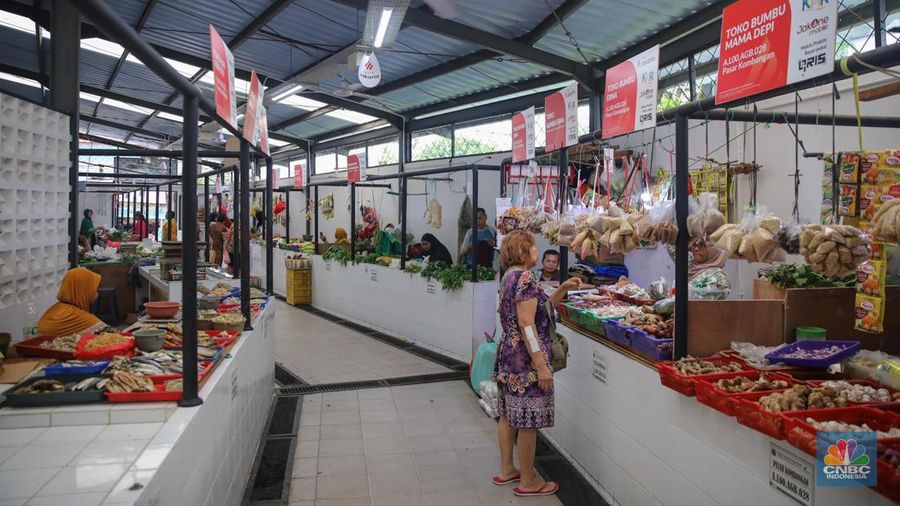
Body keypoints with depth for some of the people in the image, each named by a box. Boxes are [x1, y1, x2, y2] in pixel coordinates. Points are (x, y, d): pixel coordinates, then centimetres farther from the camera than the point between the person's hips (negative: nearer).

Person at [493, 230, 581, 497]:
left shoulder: (509, 277, 13)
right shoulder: (525, 277, -17)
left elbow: (539, 307, 19)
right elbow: (527, 324, -23)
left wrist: (562, 289, 12)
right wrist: (541, 365, -24)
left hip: (508, 354, 10)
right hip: (526, 358, -10)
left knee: (509, 414, 17)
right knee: (528, 421, 0)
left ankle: (506, 470, 28)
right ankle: (528, 482, 10)